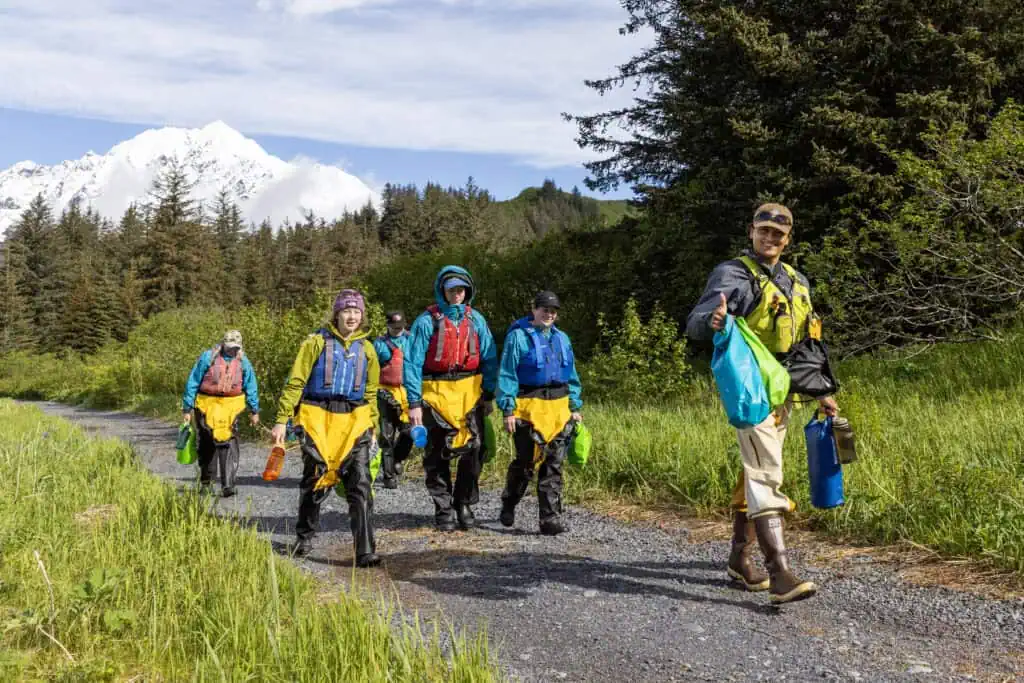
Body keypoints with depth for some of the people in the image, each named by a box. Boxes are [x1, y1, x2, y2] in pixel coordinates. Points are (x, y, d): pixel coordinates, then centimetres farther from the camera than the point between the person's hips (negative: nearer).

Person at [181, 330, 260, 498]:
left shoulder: (243, 362, 3)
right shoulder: (207, 357, -5)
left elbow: (251, 387, 12)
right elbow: (192, 383, -2)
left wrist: (254, 411, 14)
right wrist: (187, 408, -2)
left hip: (231, 408, 0)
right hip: (207, 406, 0)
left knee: (228, 444, -11)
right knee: (206, 446, 11)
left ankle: (228, 485, -12)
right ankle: (206, 481, 29)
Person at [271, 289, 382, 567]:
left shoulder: (366, 349, 11)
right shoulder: (317, 342, 0)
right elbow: (295, 382, -1)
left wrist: (372, 428, 18)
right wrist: (282, 420, -6)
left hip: (354, 419, 2)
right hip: (318, 418, -2)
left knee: (360, 483, -9)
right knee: (315, 481, 9)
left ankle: (365, 551, -8)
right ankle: (304, 538, 32)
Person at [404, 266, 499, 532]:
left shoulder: (475, 319, 6)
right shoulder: (427, 321, -4)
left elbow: (489, 358, 9)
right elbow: (412, 363, -6)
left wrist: (489, 394, 4)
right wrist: (414, 402, -11)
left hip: (471, 392, 2)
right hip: (436, 393, -2)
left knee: (474, 450, -1)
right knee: (438, 455, 6)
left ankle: (464, 504, 17)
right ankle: (443, 510, 18)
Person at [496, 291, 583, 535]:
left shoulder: (562, 338, 15)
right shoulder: (518, 336, -3)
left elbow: (571, 376, 19)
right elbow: (507, 375, -6)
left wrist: (575, 407, 13)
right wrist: (508, 410, -12)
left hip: (559, 409, 5)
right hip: (529, 408, -5)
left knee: (554, 465, 2)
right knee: (525, 462, 2)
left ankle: (551, 519, 5)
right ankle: (508, 506, 26)